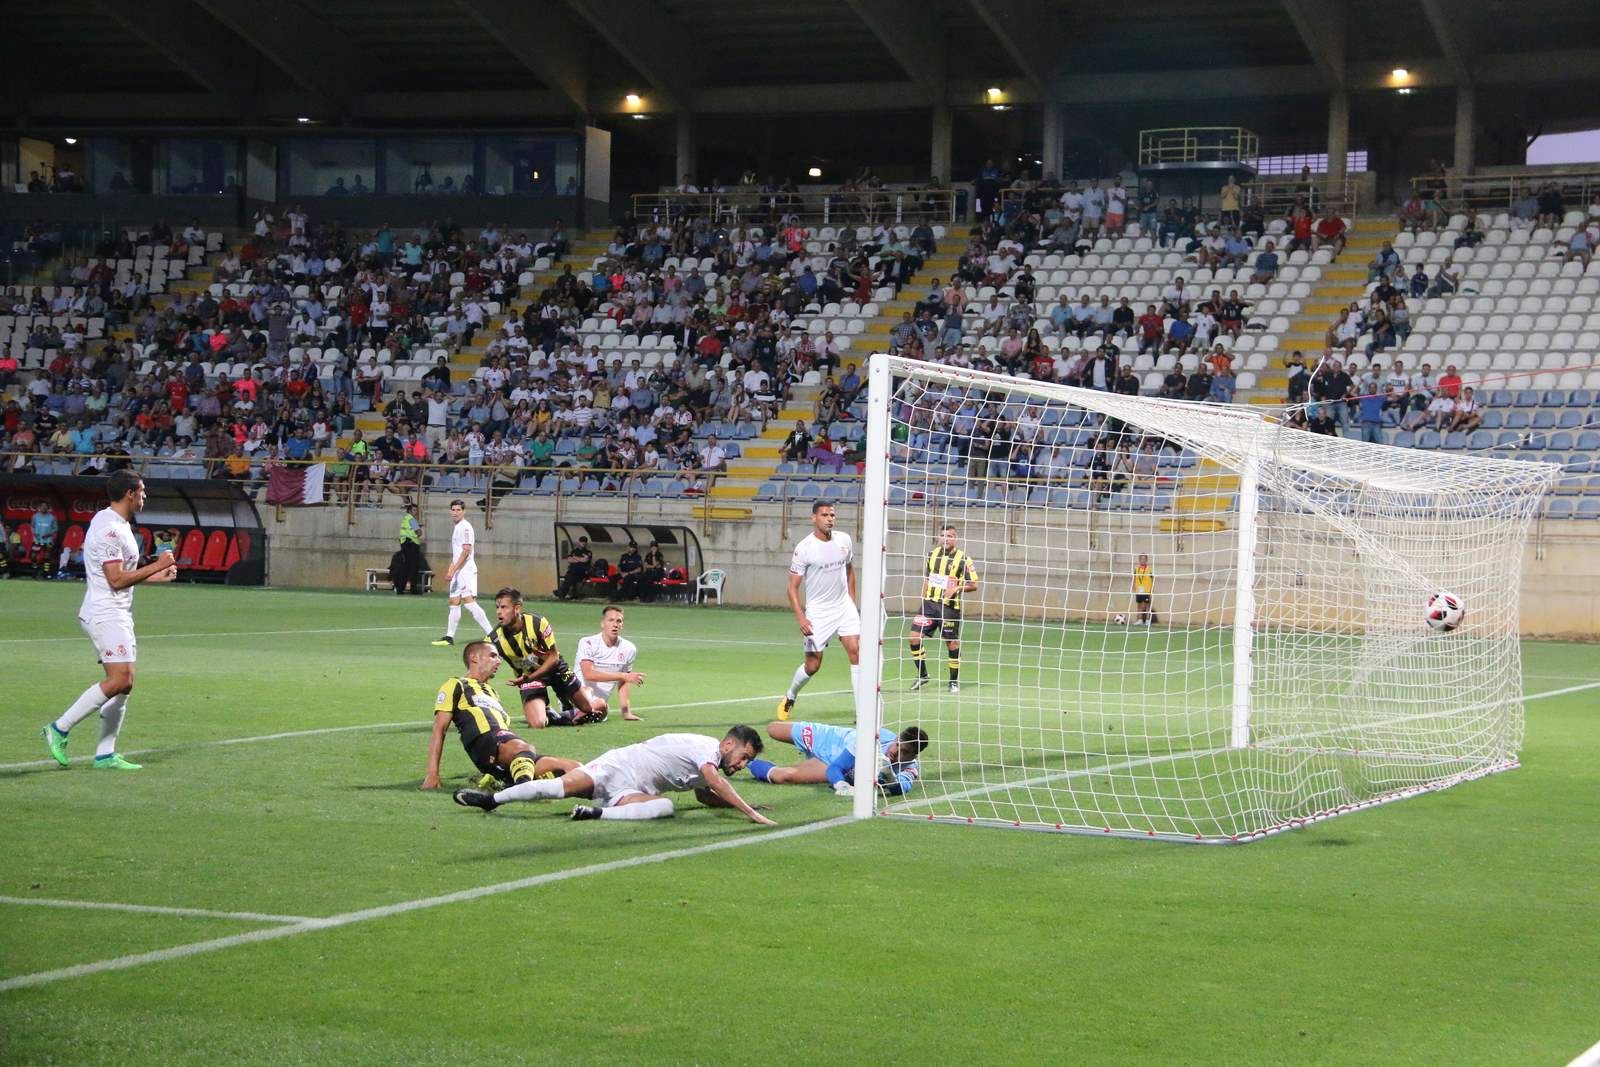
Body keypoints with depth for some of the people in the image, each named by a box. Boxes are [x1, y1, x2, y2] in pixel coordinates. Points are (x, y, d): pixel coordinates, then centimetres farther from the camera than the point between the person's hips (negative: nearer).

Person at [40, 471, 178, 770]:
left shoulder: (119, 525, 17)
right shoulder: (109, 529, -17)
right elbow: (116, 579, -21)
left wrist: (155, 576, 17)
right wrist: (156, 566, -16)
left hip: (118, 614, 11)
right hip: (105, 614, -11)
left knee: (123, 683, 5)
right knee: (119, 679, -17)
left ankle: (105, 754, 6)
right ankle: (60, 729, -9)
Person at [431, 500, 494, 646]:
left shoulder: (465, 527, -11)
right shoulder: (456, 528, 19)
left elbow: (466, 551, -18)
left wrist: (453, 570, -20)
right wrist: (450, 570, 21)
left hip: (466, 571, -10)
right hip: (458, 573, 10)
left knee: (469, 602, -16)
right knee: (454, 603, 8)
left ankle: (491, 633, -16)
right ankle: (449, 637, 11)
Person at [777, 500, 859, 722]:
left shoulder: (844, 540, 2)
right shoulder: (804, 548, -13)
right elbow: (793, 587, -10)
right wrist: (801, 618, -19)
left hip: (844, 606, 4)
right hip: (818, 611, -4)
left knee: (856, 652, -13)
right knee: (812, 665, 1)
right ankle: (789, 699, 31)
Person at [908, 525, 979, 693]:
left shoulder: (963, 559, -6)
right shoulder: (932, 554, 10)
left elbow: (973, 585, -5)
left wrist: (956, 588, -20)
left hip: (949, 607, -4)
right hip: (929, 603, 4)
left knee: (952, 644, 1)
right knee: (915, 637, -5)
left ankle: (955, 681, 18)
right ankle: (922, 675, 12)